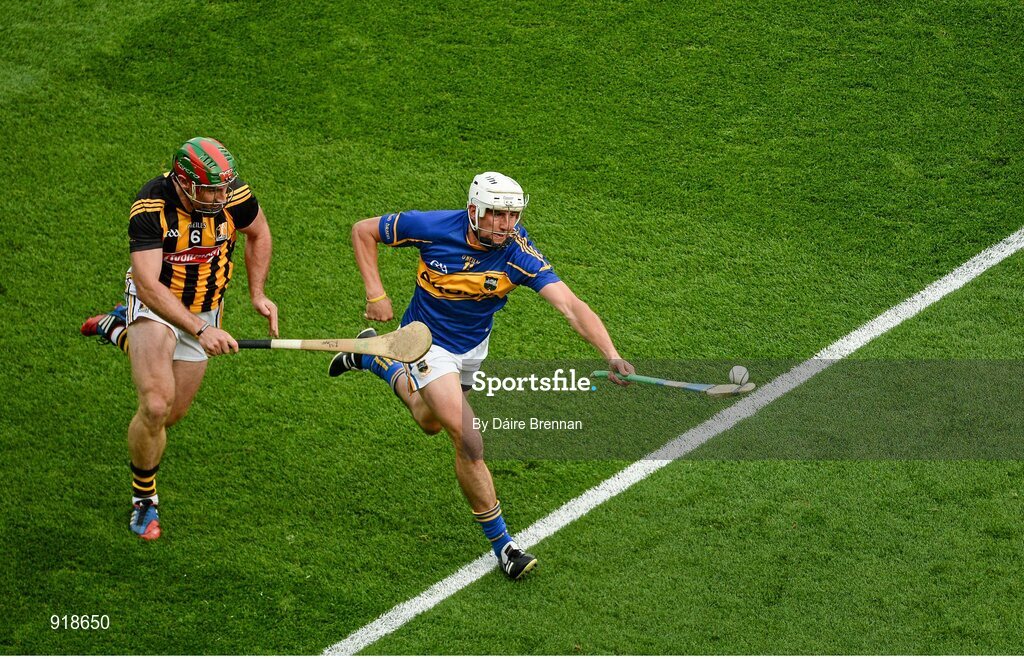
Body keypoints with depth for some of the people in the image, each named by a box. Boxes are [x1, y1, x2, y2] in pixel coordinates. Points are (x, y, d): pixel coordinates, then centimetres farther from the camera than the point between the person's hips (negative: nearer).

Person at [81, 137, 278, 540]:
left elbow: (258, 234, 6)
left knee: (169, 416, 12)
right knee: (156, 405, -25)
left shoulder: (235, 196, -18)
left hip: (204, 311, 4)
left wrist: (257, 294, 0)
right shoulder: (150, 208, -29)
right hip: (156, 306, -4)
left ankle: (118, 331, 35)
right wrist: (200, 332, -42)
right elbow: (148, 284, -33)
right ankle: (144, 500, -1)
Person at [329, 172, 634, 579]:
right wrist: (376, 295, -20)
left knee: (430, 423, 30)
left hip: (474, 346, 4)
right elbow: (363, 231, -13)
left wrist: (611, 355, -51)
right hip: (428, 343, -4)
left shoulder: (519, 253, -28)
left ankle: (373, 358, 53)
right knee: (468, 442, -18)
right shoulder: (433, 228, -29)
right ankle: (500, 543, -4)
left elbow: (571, 306, -37)